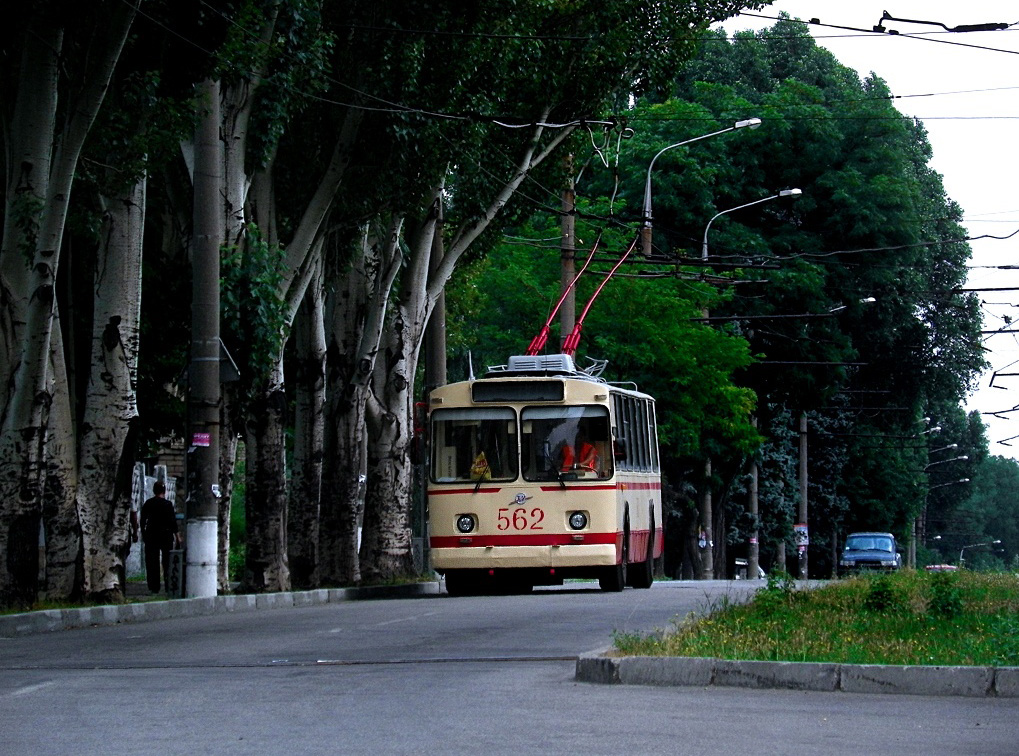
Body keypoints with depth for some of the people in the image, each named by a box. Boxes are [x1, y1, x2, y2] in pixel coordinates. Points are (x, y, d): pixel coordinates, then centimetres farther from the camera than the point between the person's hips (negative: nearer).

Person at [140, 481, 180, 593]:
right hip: (166, 535, -2)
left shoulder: (147, 504, 2)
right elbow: (173, 522, -7)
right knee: (167, 561, 5)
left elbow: (143, 521, 7)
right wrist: (177, 537, 0)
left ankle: (153, 587, 0)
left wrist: (143, 534, 18)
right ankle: (169, 586, 1)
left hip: (151, 535, 2)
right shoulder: (168, 504, -7)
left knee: (152, 562, 4)